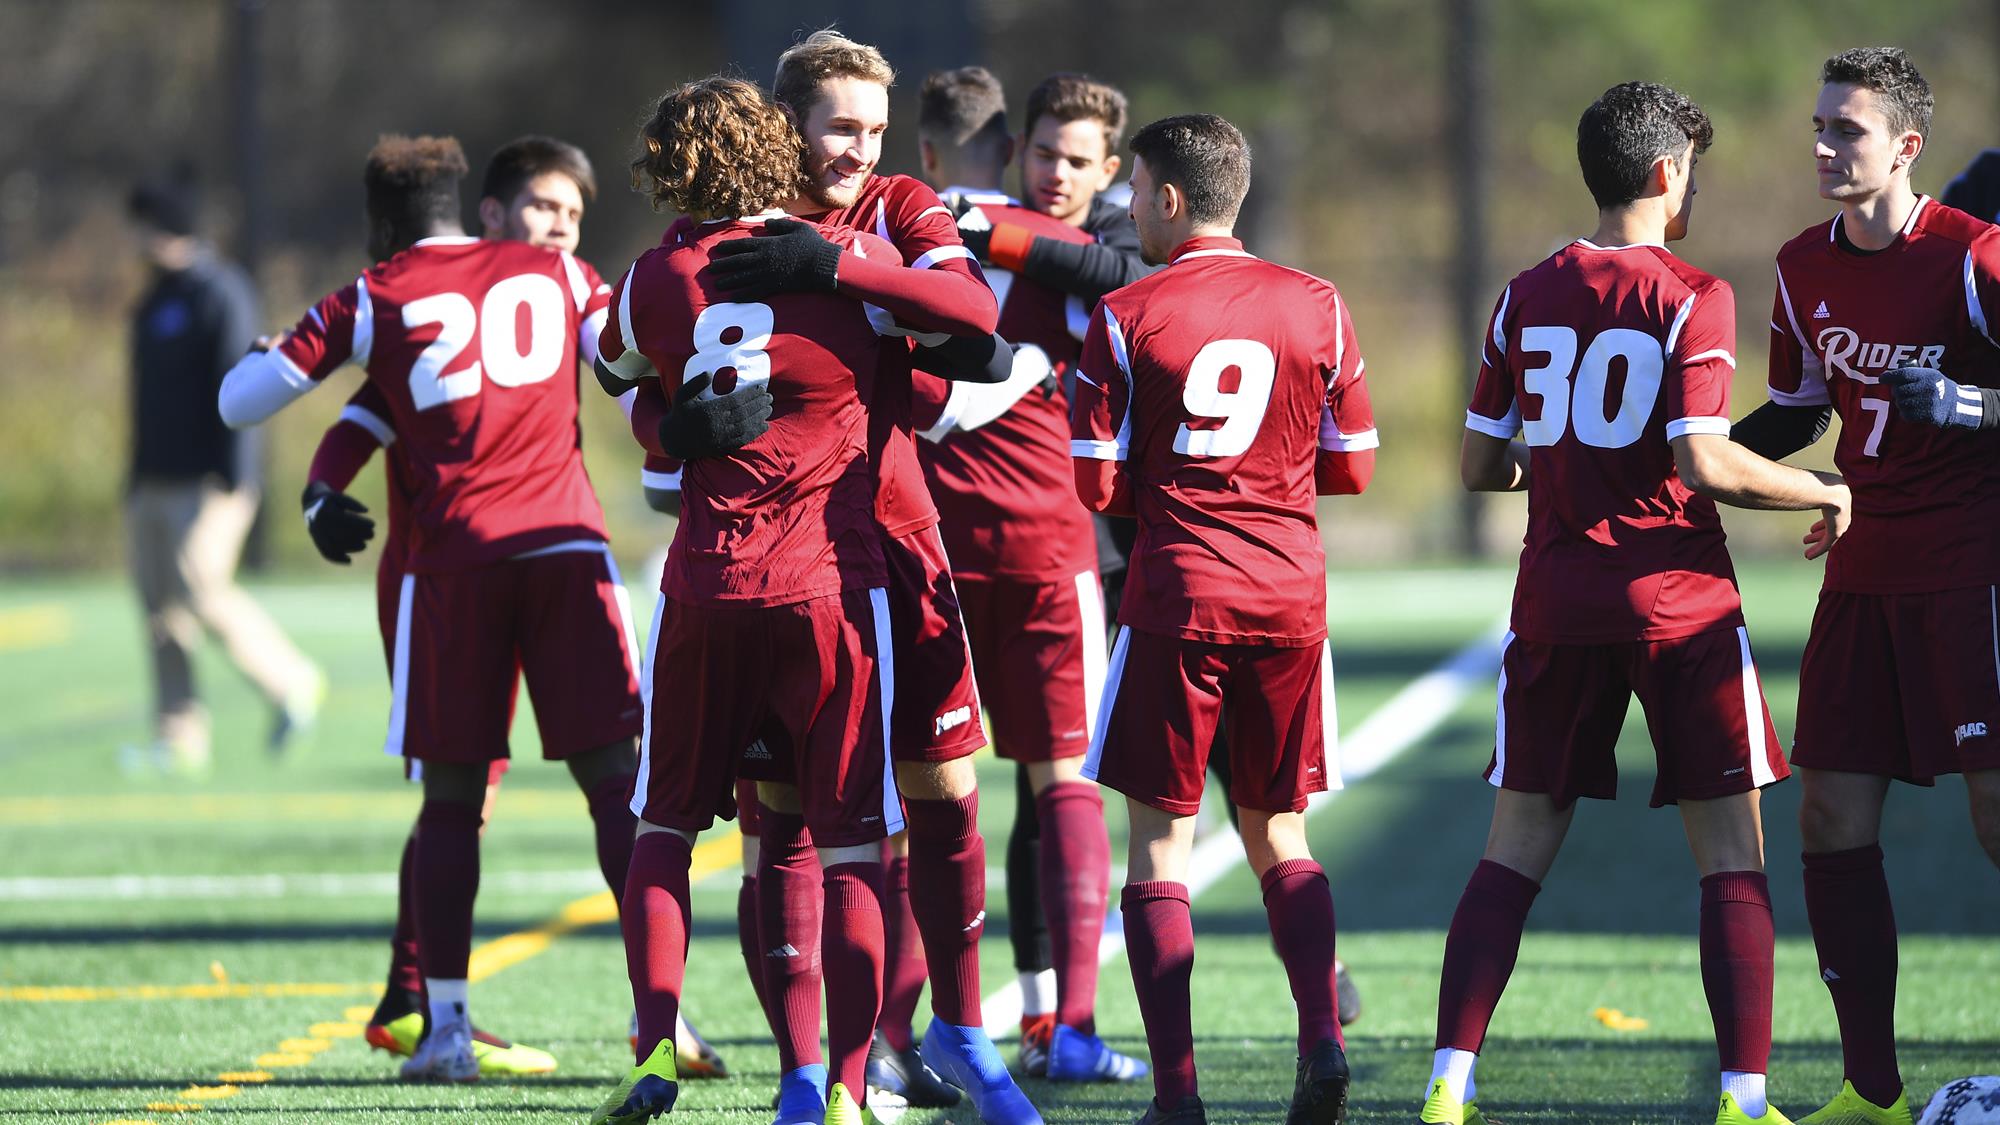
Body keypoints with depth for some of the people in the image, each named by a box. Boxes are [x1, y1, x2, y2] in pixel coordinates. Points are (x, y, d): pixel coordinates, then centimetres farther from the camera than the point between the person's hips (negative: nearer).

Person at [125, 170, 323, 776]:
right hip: (154, 485, 8)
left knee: (202, 592, -14)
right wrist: (136, 480, 20)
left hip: (205, 482, -8)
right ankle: (180, 737, 3)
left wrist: (232, 481, -20)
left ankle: (291, 684, 4)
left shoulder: (220, 293, -9)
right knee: (160, 608, 2)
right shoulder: (153, 303, 17)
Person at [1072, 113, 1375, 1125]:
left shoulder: (1127, 318, -5)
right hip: (1292, 596, 3)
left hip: (1177, 596, -3)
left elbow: (1096, 483, -5)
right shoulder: (1316, 308, 4)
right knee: (1278, 832, 15)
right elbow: (1351, 468, 9)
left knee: (1159, 839, 4)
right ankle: (1322, 1038, -6)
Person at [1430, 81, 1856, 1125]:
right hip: (1678, 601, -4)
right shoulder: (1693, 299, -8)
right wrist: (1824, 490, -3)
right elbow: (1706, 464, -17)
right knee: (1733, 855, 3)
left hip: (1556, 600, 4)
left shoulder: (1528, 296, 6)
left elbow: (1480, 467, 9)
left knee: (1517, 846, 8)